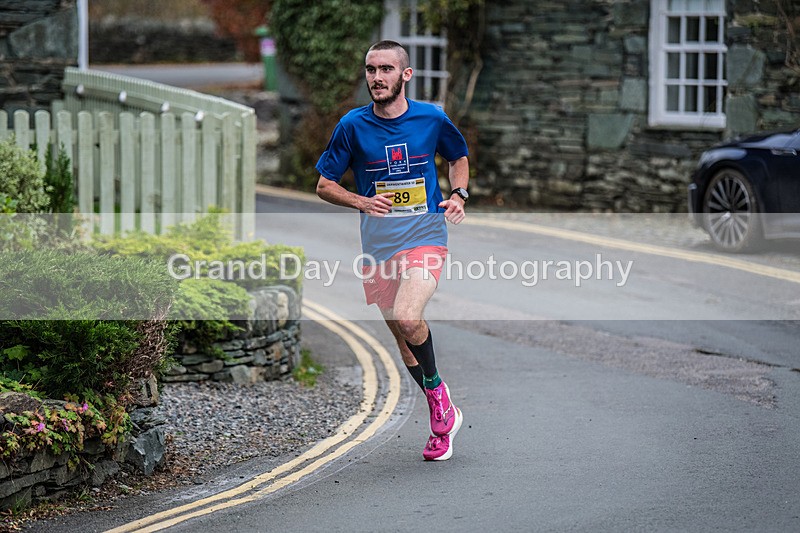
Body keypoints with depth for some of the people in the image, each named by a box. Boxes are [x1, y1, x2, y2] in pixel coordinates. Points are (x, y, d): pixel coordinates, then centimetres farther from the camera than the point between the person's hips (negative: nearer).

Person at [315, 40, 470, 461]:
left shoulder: (431, 118, -2)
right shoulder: (353, 125, -3)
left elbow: (459, 157, 17)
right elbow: (323, 185, 3)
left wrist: (458, 195, -2)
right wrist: (362, 202, -15)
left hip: (426, 237, -3)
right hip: (378, 247, 3)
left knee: (407, 318, -26)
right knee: (403, 339, 9)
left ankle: (436, 389, 0)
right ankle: (443, 416, 27)